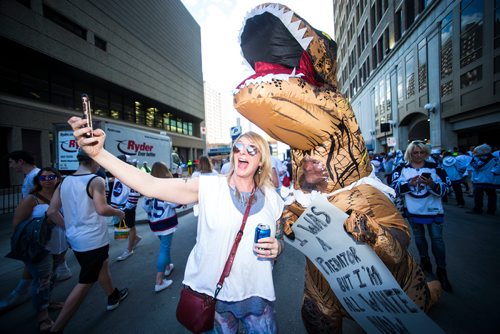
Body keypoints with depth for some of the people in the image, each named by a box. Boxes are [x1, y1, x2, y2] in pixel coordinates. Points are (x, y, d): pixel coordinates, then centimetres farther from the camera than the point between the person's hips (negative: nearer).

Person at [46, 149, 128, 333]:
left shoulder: (65, 181, 5)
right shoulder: (96, 180, -18)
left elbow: (51, 211, 5)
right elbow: (101, 209, -27)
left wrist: (69, 227, 15)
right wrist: (119, 212, -9)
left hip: (75, 238, 9)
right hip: (93, 239, -9)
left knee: (102, 266, 27)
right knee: (85, 282, 6)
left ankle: (113, 296, 45)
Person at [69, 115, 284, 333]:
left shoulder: (273, 200, -5)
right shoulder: (208, 187, -15)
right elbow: (149, 186, -22)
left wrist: (276, 247, -13)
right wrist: (98, 153, -30)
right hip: (209, 294, -2)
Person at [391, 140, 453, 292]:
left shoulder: (435, 168, -4)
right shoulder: (402, 169, -3)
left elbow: (444, 189, -8)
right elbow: (396, 188, -9)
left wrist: (432, 185, -27)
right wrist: (410, 183, -25)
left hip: (433, 210, -1)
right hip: (413, 210, 1)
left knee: (437, 239, 1)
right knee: (419, 237, 18)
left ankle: (441, 271, 18)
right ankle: (425, 261, 40)